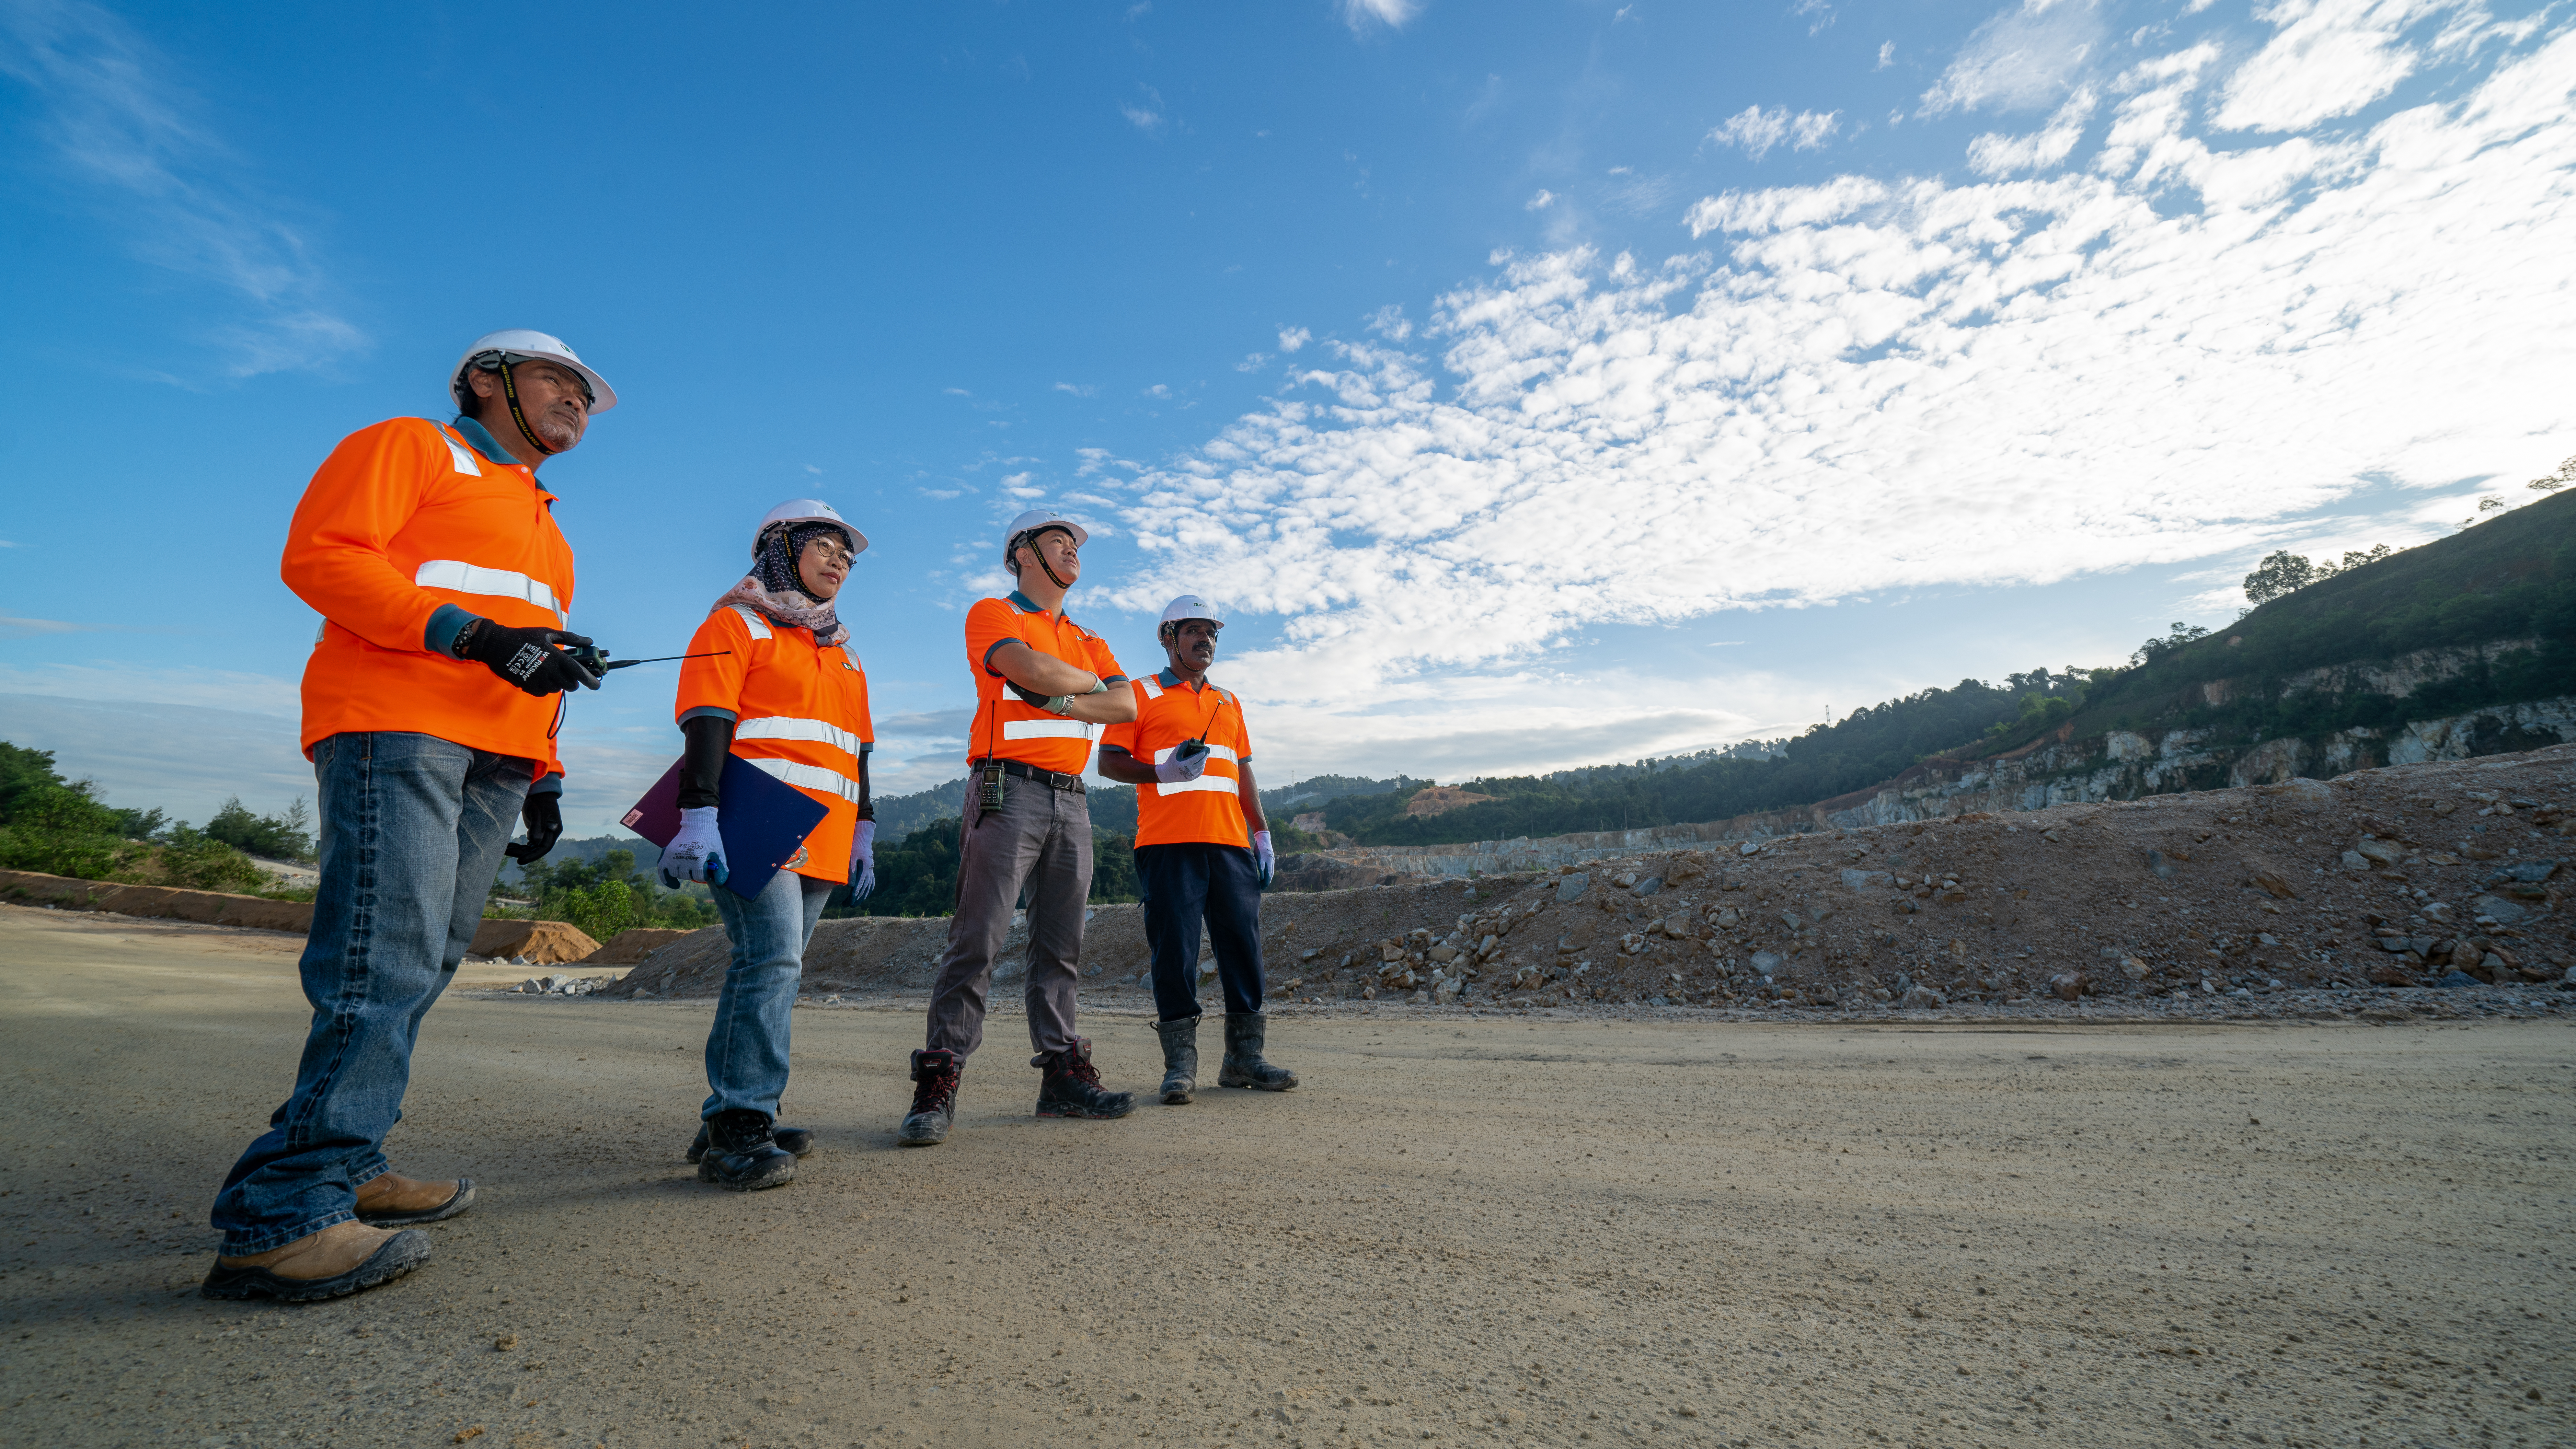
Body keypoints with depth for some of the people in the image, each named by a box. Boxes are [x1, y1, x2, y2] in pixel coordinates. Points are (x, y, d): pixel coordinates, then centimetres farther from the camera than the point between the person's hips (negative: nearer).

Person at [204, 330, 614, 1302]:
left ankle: (344, 1169, 8)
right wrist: (474, 635, -16)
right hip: (395, 726, -8)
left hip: (495, 762, 8)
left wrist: (544, 776, 20)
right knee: (386, 960, -17)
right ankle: (285, 1216, -14)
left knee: (422, 966, 3)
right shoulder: (411, 447, 9)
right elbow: (318, 553, -5)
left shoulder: (542, 524, 31)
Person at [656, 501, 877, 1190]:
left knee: (777, 967, 7)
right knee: (772, 959, -18)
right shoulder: (737, 625, 4)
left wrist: (864, 833, 22)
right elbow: (705, 725, -8)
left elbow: (858, 747, 28)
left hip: (822, 842, 8)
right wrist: (698, 818, -18)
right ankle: (738, 1126, -14)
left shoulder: (841, 651, 27)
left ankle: (732, 1118, 14)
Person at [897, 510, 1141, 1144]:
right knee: (977, 940, -9)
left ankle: (1064, 1073, 12)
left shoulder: (1086, 639, 23)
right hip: (1009, 790, -6)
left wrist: (1059, 702, -8)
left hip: (1071, 801, 6)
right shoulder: (993, 614, 5)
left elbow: (1127, 706, 7)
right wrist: (1089, 683, 3)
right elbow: (1032, 669, -16)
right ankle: (938, 1085, -5)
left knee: (1061, 945, 7)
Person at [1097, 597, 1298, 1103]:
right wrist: (1163, 771, -14)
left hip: (1231, 843, 5)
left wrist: (1262, 834, 16)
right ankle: (1180, 1064, 4)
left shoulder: (1230, 703, 23)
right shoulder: (1140, 695, 8)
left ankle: (1245, 1057, 12)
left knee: (1244, 946, 3)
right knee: (1174, 952, -5)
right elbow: (1110, 762, 2)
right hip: (1168, 843, -5)